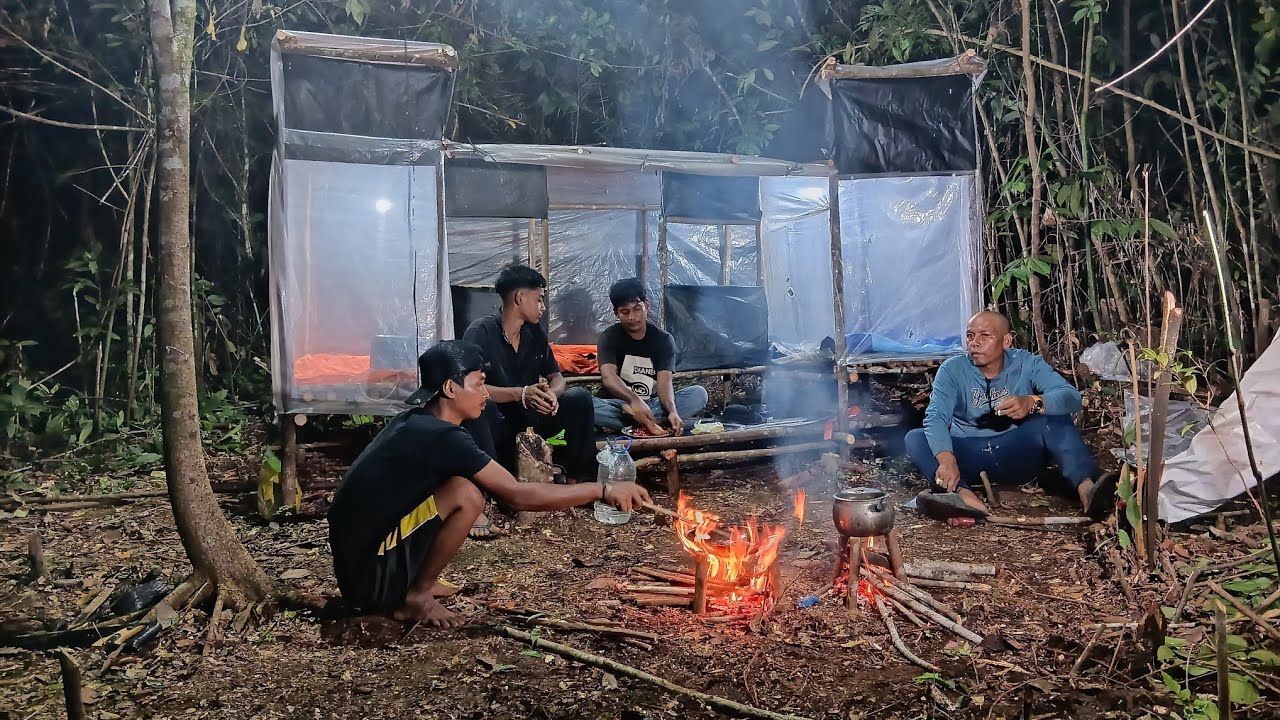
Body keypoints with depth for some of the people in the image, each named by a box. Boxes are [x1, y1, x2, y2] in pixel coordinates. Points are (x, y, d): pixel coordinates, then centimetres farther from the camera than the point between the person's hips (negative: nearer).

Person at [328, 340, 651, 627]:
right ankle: (416, 597, -4)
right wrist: (604, 491, -14)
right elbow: (519, 496, -20)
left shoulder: (414, 421, 7)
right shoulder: (442, 436, -20)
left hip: (356, 558, 9)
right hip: (368, 573, -9)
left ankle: (414, 584, 12)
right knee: (465, 495, -20)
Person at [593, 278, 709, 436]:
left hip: (653, 403, 3)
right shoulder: (609, 337, -4)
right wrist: (634, 400, -44)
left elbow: (664, 382, -13)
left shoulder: (663, 339, 1)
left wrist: (672, 411, -36)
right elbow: (608, 377, -23)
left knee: (699, 393, -22)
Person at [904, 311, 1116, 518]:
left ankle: (1086, 489, -46)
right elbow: (936, 417, -21)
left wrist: (1032, 403, -41)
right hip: (967, 456, 0)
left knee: (1055, 418, -24)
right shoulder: (952, 370, -6)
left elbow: (1071, 397, -18)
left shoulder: (1027, 363, -3)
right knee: (914, 438, -26)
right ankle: (964, 494, -52)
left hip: (1017, 456, 0)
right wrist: (946, 459, -42)